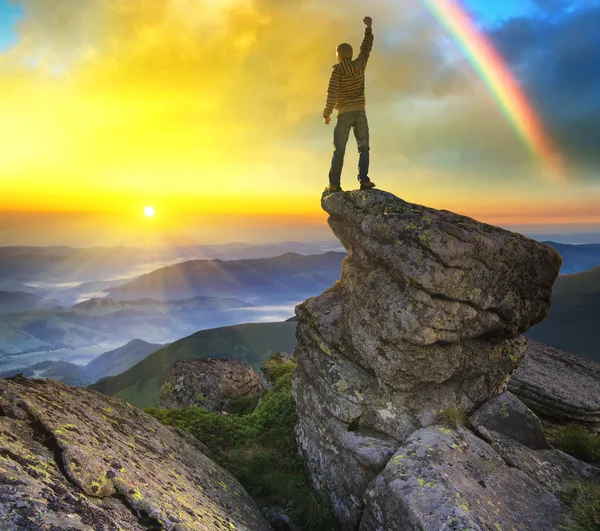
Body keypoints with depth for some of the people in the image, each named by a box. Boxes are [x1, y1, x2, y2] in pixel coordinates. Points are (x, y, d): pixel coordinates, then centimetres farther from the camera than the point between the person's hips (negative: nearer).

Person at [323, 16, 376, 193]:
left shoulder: (338, 69, -6)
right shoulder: (359, 65, 6)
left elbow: (332, 93, -14)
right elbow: (366, 47, 24)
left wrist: (327, 113, -3)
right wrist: (368, 27, 37)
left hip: (344, 114, -3)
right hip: (360, 112, 3)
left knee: (339, 150, 0)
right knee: (363, 148, 7)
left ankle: (334, 184, -7)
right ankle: (364, 180, -10)